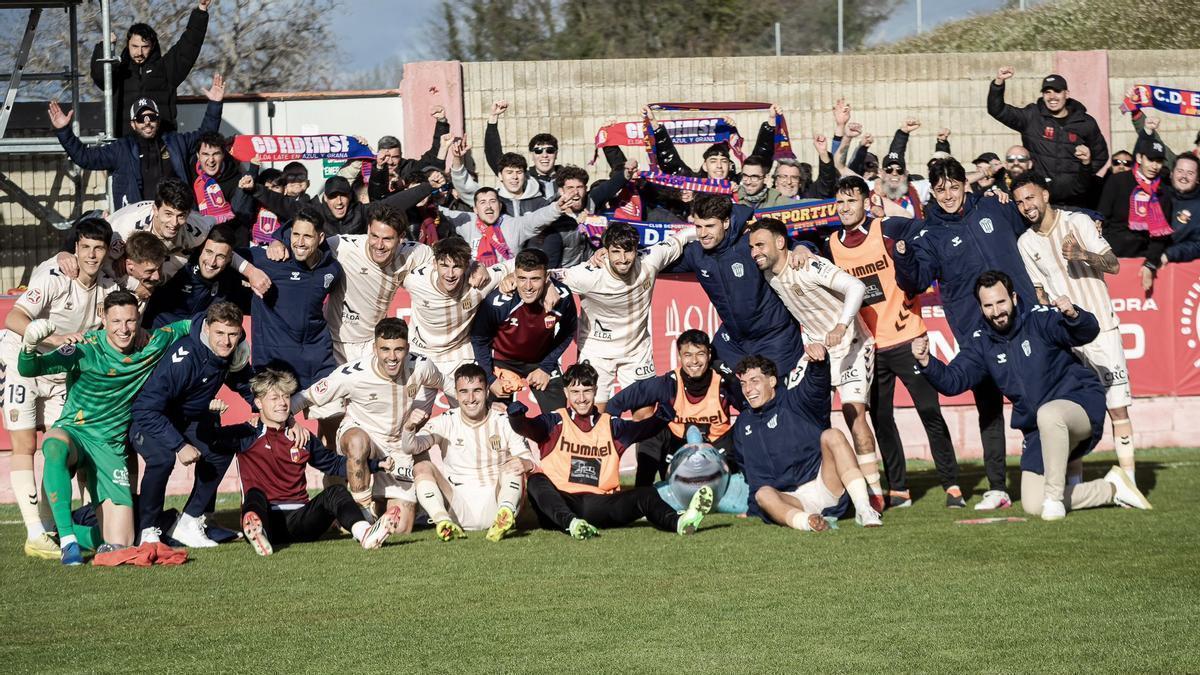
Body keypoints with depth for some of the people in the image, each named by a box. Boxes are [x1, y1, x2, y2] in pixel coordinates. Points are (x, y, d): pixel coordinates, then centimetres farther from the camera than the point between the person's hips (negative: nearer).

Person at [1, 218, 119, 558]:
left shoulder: (107, 286, -4)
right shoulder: (53, 277, -24)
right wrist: (56, 339, -48)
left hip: (61, 377, 6)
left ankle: (49, 529, 10)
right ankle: (35, 536, -13)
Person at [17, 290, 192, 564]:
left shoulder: (154, 345, -4)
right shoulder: (87, 348, -16)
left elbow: (187, 326, 16)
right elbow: (29, 370, -22)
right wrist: (29, 347, -41)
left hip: (111, 446, 3)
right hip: (74, 431, -3)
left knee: (119, 546, -4)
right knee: (55, 445, -44)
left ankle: (67, 530, 29)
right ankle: (68, 541, -38)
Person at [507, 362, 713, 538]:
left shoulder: (610, 426, 20)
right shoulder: (555, 422, 11)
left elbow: (643, 429, 5)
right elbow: (526, 427, -8)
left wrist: (661, 416, -17)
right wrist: (516, 415, -32)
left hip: (600, 508, 2)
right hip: (562, 502, -2)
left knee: (645, 494, -21)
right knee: (536, 481, -31)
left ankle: (678, 522, -51)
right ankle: (571, 523, -56)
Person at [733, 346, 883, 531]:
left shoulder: (794, 402, 5)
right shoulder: (743, 425, 19)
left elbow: (816, 384, -18)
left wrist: (818, 362, -41)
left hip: (823, 487, -2)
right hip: (789, 500, 2)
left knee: (831, 436, -25)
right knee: (763, 495, -30)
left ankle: (863, 510, -39)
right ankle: (807, 521, -61)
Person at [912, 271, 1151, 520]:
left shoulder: (1039, 318, -11)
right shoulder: (982, 344, 5)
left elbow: (1088, 332, -23)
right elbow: (952, 381, 0)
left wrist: (1073, 315, -46)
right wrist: (927, 363, -20)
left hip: (1082, 402, -6)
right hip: (1038, 432, 7)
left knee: (1048, 413, -43)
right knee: (1032, 506, -2)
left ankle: (1055, 496, -28)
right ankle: (1111, 488, 15)